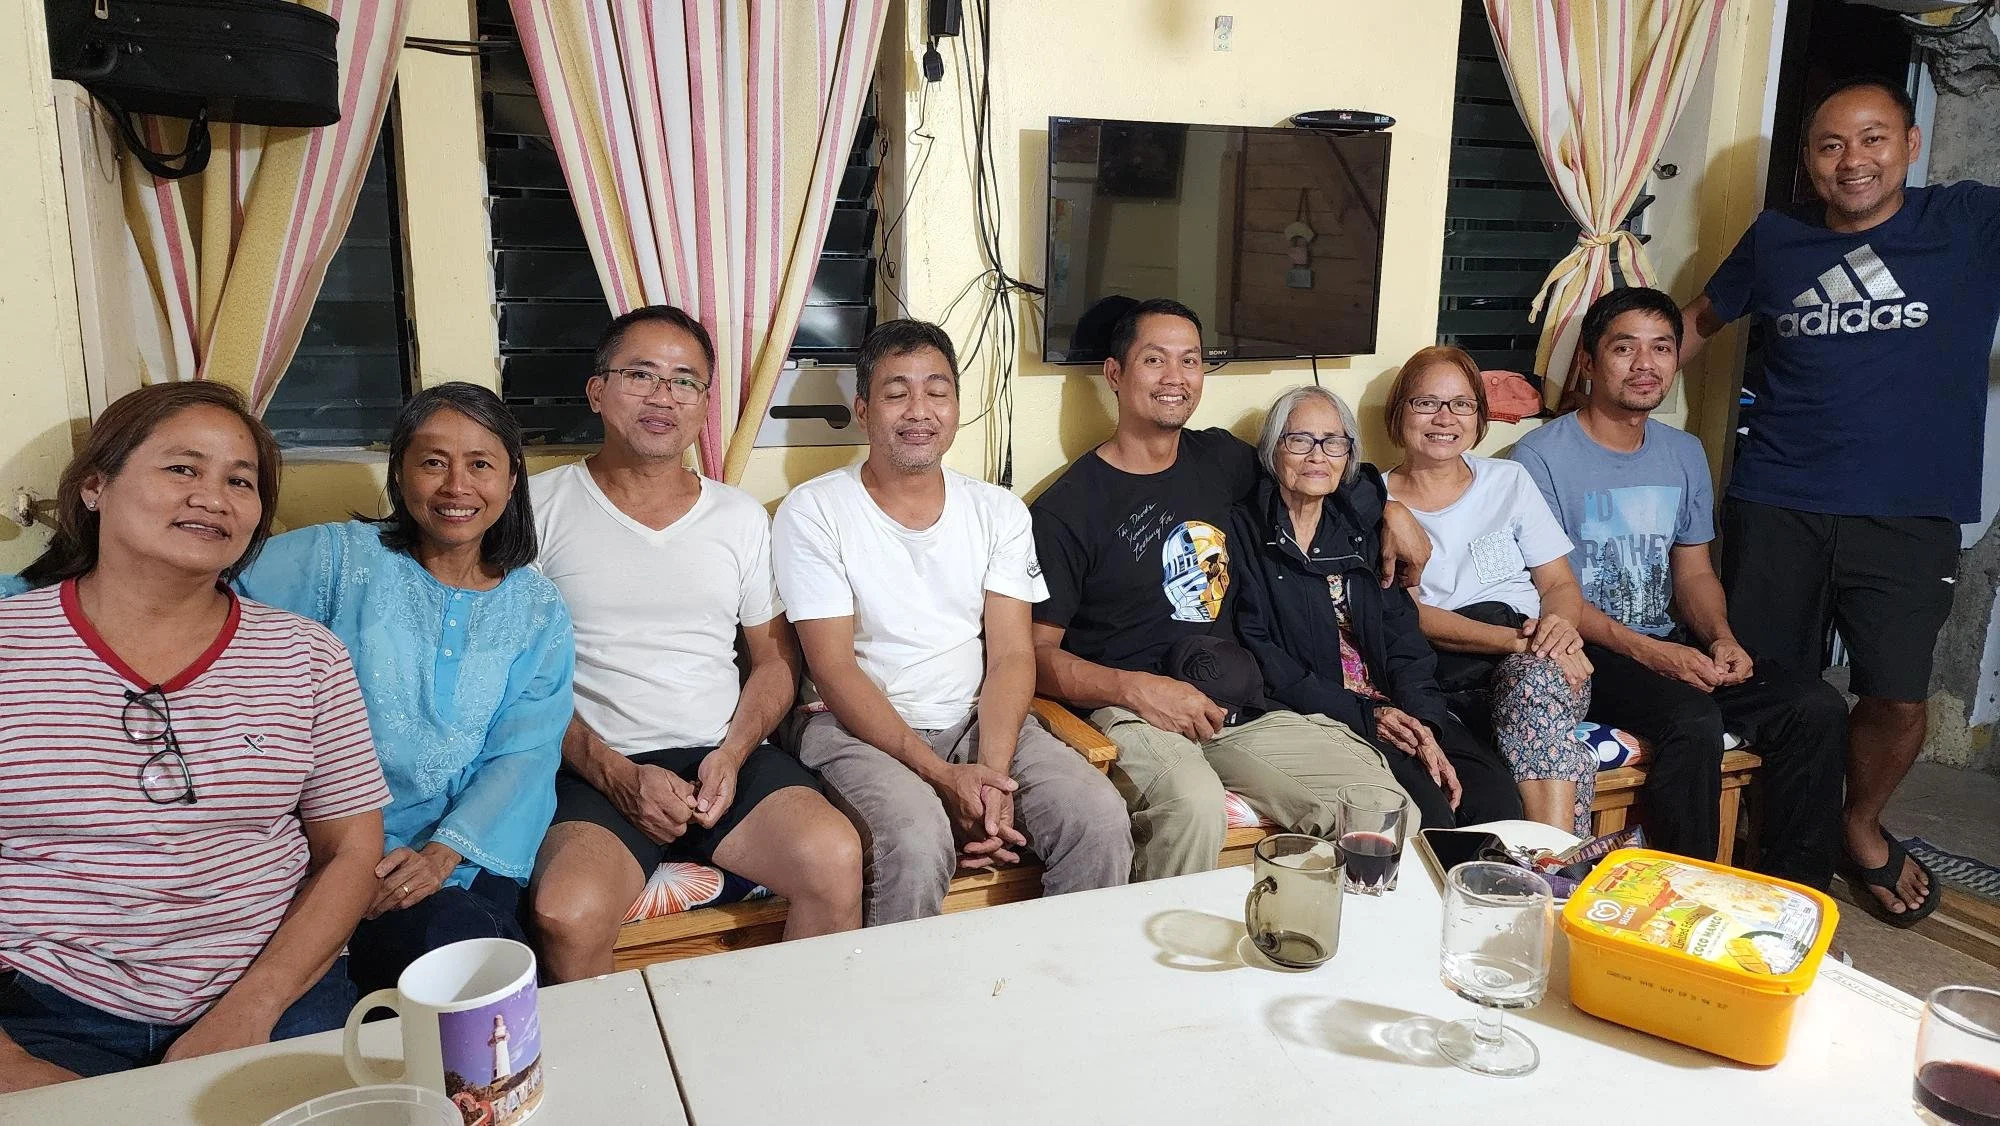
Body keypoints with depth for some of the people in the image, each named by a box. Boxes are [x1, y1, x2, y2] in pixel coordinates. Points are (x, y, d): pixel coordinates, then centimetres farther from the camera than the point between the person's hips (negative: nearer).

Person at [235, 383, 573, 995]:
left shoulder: (539, 612, 10)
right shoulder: (336, 559, 3)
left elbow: (522, 755, 2)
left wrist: (444, 852, -16)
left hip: (465, 856, 1)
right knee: (451, 936, -31)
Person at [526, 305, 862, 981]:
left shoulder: (742, 518, 13)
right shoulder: (541, 508, 4)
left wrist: (732, 755, -4)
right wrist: (616, 776, -11)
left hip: (724, 755, 3)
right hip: (595, 767, -2)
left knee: (836, 860, -25)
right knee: (566, 917, -32)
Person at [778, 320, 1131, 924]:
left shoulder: (999, 511, 9)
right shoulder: (812, 512, -2)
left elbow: (1011, 654, 2)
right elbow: (834, 668, -9)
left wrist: (992, 772, -17)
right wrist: (942, 776, -19)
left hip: (979, 720, 4)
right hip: (861, 731, -3)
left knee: (1100, 818, -21)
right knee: (917, 840, -34)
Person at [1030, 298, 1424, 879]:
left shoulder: (1220, 460, 15)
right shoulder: (1066, 508, -3)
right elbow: (1037, 653, -7)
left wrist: (1391, 509, 22)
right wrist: (1136, 688, -20)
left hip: (1238, 707, 6)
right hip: (1131, 714, -5)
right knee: (1192, 805, -37)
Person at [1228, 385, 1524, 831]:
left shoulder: (1360, 527, 16)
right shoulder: (1245, 532, -1)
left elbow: (1402, 635, 8)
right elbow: (1261, 658, -8)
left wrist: (1424, 729, -7)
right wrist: (1364, 717, -13)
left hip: (1395, 711, 5)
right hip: (1313, 718, -5)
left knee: (1496, 795, -17)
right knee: (1427, 812, -25)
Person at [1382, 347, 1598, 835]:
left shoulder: (1509, 481, 18)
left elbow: (1561, 583, 14)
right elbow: (1406, 616, -4)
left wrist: (1561, 624, -13)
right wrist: (1514, 639, -18)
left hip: (1534, 662, 3)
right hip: (1439, 676, -2)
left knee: (1536, 675, -34)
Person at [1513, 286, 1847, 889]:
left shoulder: (1685, 454, 14)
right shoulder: (1542, 455, -9)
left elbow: (1694, 571, 15)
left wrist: (1721, 638, -6)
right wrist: (1646, 650, -21)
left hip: (1672, 645, 7)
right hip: (1586, 655, -7)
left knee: (1818, 708, -11)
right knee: (1693, 717, -32)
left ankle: (1792, 888, 1)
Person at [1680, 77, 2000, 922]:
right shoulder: (1775, 240, 7)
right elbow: (1701, 320, 21)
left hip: (1909, 515, -1)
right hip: (1776, 508, 2)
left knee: (1898, 697, -4)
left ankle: (1861, 827, 27)